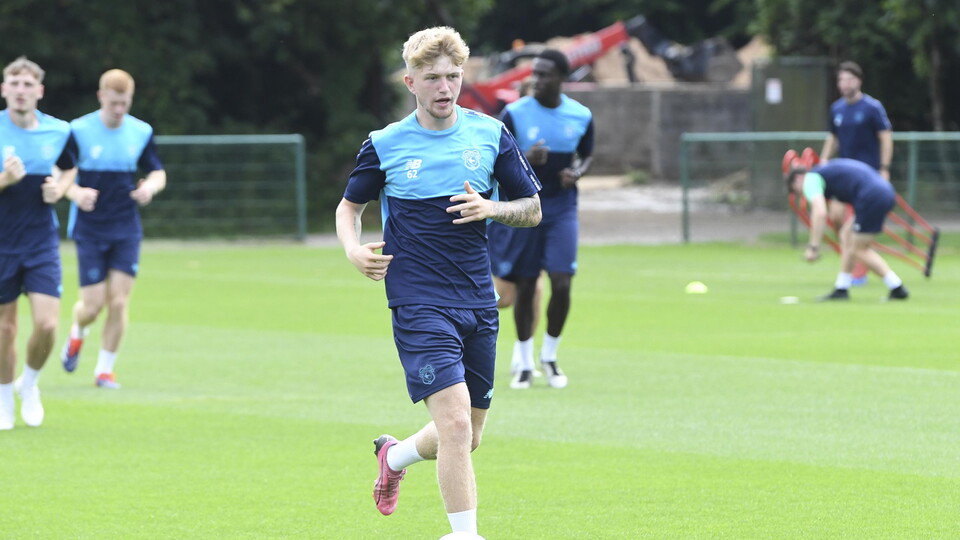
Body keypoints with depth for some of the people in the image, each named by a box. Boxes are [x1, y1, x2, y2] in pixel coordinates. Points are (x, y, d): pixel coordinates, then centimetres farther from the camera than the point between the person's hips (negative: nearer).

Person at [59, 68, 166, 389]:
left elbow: (158, 173, 13)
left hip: (126, 230, 2)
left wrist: (151, 186, -12)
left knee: (119, 302, -6)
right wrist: (75, 193, -25)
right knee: (93, 304, -5)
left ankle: (105, 369, 8)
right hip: (89, 230, -2)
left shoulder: (141, 132, 2)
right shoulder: (78, 131, -9)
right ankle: (77, 334, 32)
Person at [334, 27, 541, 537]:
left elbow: (532, 209, 11)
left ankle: (395, 455, 42)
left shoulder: (491, 135, 3)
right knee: (455, 423, -19)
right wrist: (355, 251, -7)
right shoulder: (384, 145, -2)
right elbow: (348, 206, 13)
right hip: (418, 303, -4)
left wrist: (491, 209, -10)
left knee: (468, 436, 12)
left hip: (478, 301, 4)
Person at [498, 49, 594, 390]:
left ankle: (549, 356, 11)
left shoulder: (581, 116, -1)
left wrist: (577, 173, -7)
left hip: (562, 208, 1)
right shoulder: (515, 114, -7)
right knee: (525, 287, 2)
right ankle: (525, 364, 15)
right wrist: (525, 160, -23)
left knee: (561, 284, -10)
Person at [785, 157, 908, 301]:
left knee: (859, 250, 2)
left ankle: (897, 289, 3)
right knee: (847, 236, 19)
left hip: (872, 197, -9)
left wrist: (813, 247, -12)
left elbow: (820, 213, -12)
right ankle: (841, 290, 21)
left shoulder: (811, 180, 3)